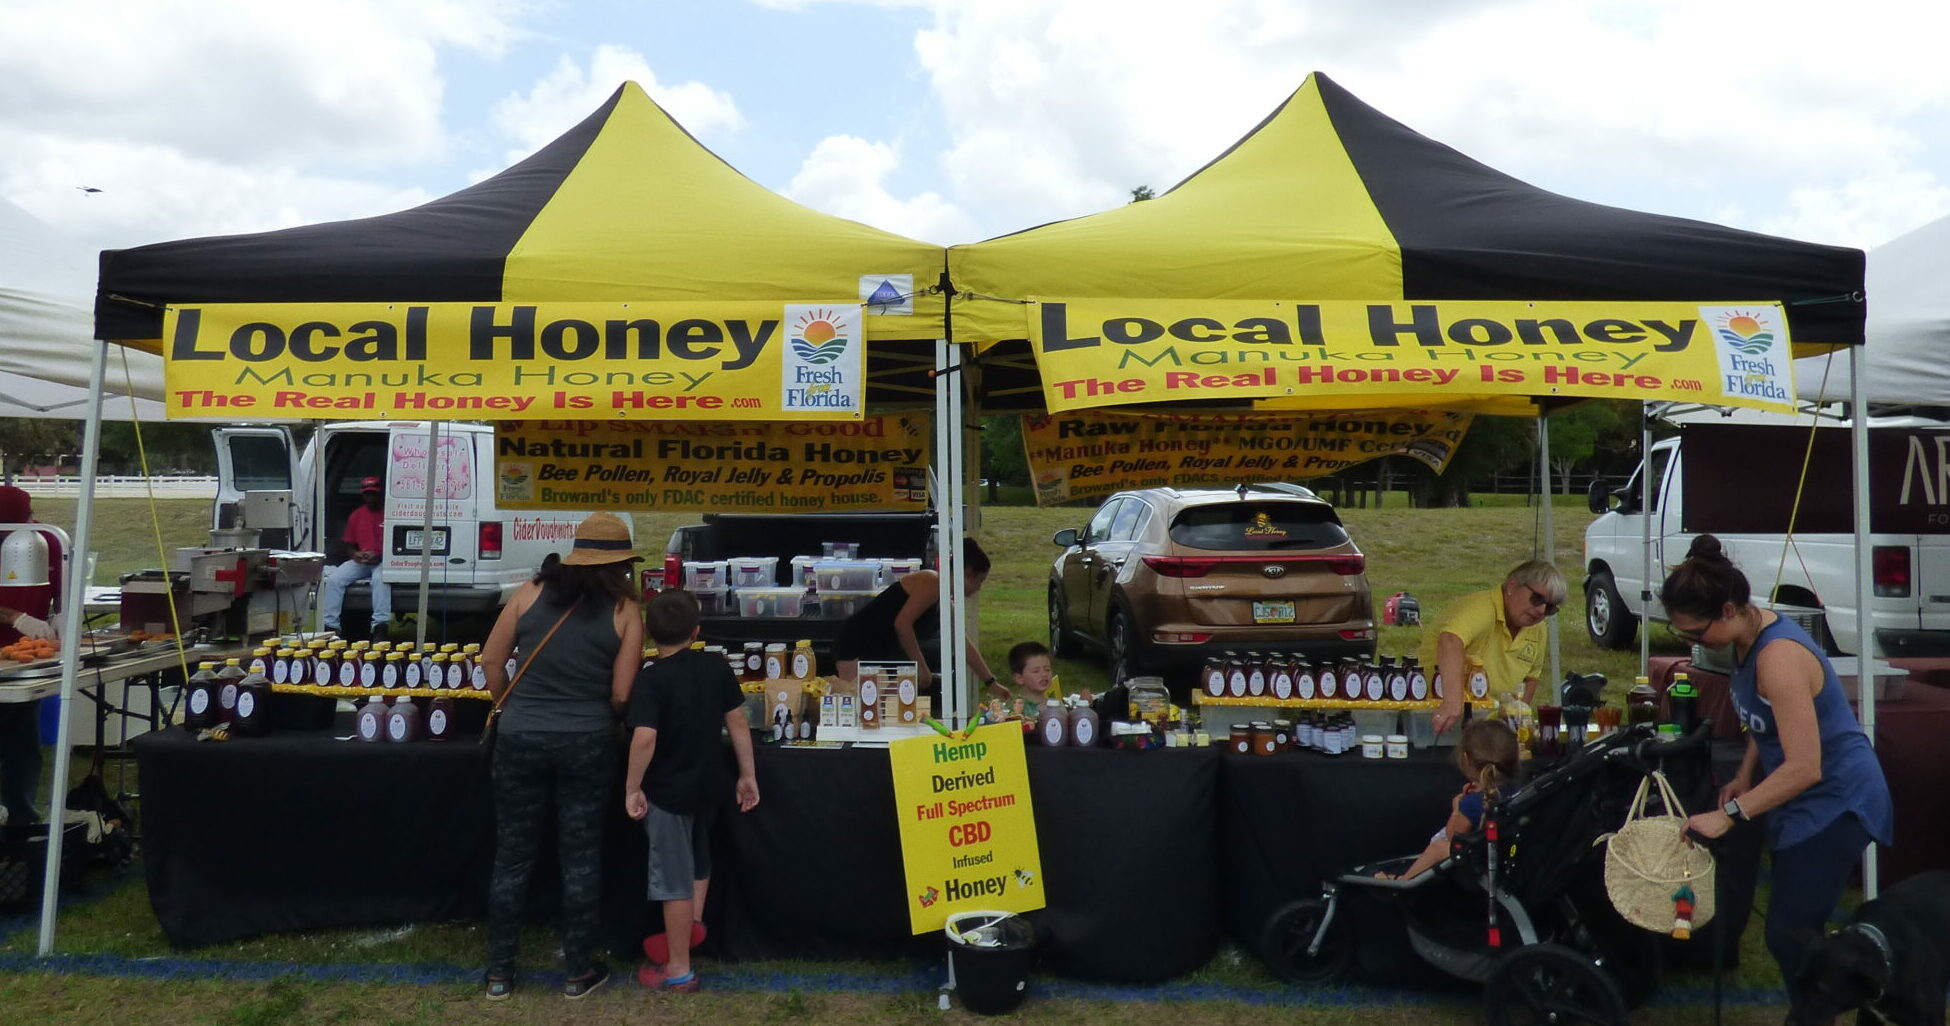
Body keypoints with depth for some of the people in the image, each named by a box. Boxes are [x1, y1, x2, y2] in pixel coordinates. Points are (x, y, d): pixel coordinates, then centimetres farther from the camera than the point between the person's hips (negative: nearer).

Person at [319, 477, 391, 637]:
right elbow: (349, 544, 20)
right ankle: (330, 626, -21)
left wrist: (379, 556, -18)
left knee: (380, 578, -38)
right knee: (334, 579, -19)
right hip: (360, 562, 5)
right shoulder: (356, 516, 15)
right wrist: (355, 554, -4)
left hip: (383, 561, -5)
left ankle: (380, 624, -46)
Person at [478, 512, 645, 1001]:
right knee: (580, 858, 11)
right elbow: (621, 694, -7)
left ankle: (499, 973, 24)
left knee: (513, 857, 13)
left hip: (521, 739, 2)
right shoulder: (625, 609, -5)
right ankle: (579, 971, 22)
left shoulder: (533, 591, 0)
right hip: (586, 743, -2)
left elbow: (491, 659, 6)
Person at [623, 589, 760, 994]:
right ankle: (693, 923, 43)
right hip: (708, 782, 5)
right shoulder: (716, 667, -3)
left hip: (668, 791, -5)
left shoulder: (651, 679, -19)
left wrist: (632, 788, -18)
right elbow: (738, 722, 1)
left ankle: (679, 970, 18)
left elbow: (645, 737, -30)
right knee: (697, 854, 31)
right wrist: (747, 775, 9)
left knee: (674, 879, 6)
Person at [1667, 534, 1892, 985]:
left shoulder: (1778, 657, -29)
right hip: (1804, 802, 9)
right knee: (1796, 932, 16)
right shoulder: (1748, 637, 0)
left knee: (1787, 939, -9)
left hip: (1834, 805, -9)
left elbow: (1804, 768, -30)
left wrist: (1729, 815, -28)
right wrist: (1745, 777, 3)